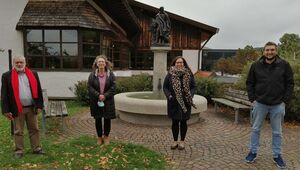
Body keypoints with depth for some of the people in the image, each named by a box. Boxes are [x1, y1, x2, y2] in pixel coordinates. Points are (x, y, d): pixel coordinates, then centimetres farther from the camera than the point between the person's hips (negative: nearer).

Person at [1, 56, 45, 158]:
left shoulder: (33, 74, 5)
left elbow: (38, 91, 6)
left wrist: (39, 106, 1)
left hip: (31, 108, 2)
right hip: (17, 109, -2)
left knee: (34, 129, 10)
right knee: (18, 131, 8)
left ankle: (36, 148, 21)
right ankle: (19, 151, 20)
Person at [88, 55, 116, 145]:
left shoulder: (110, 74, -1)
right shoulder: (92, 75, -1)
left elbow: (113, 87, -4)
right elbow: (90, 87, -5)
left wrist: (105, 96, -15)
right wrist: (98, 95, -17)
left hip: (107, 101, 0)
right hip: (96, 101, 0)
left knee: (107, 119, 7)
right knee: (98, 119, 9)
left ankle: (106, 136, 25)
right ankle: (99, 137, 25)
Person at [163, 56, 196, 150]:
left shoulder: (189, 74, 0)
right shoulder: (170, 74, -2)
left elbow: (193, 87, 4)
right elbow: (165, 87, 2)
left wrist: (190, 96, -12)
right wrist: (169, 95, -13)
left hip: (185, 103, 0)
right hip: (174, 103, 0)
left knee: (183, 122, 9)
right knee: (175, 122, 8)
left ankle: (182, 141, 25)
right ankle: (175, 141, 25)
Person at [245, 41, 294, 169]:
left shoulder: (284, 65, -2)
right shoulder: (256, 65, -1)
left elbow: (290, 84, 1)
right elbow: (250, 83, 5)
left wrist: (285, 101, -5)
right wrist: (252, 99, -1)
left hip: (278, 105, 0)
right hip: (260, 103, 1)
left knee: (277, 132, 11)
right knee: (255, 129, 9)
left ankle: (277, 155, 26)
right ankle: (253, 152, 23)